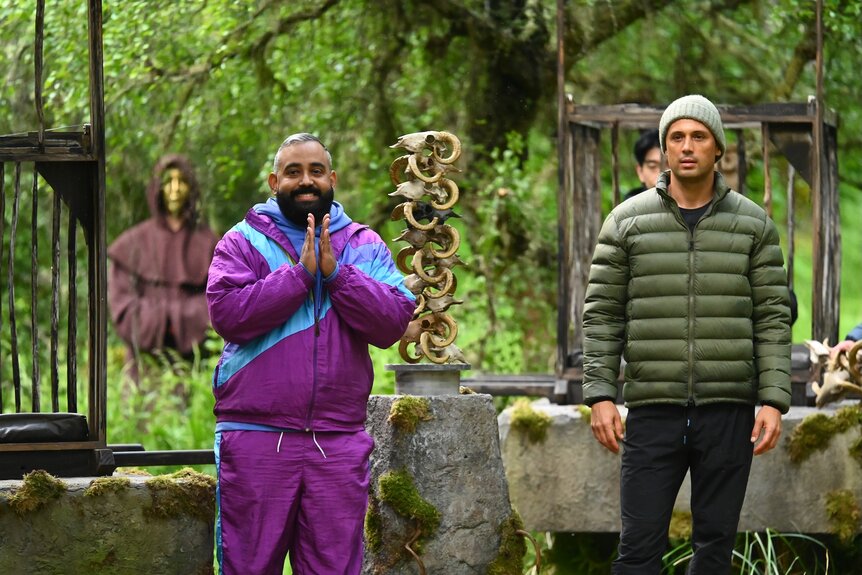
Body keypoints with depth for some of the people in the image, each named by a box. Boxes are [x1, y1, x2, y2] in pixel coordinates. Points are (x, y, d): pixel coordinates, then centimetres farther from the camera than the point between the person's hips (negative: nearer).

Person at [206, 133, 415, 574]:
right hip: (256, 436, -2)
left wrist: (335, 273, -11)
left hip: (338, 441, 2)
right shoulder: (243, 242, 6)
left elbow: (393, 321, -2)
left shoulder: (364, 247, 13)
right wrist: (298, 274, -12)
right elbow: (227, 313, -11)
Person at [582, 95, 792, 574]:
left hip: (728, 413, 1)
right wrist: (600, 395, -4)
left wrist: (774, 401, -4)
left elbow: (773, 317, 4)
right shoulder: (627, 221, 5)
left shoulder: (753, 223, 7)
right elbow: (603, 314, 5)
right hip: (653, 412, -1)